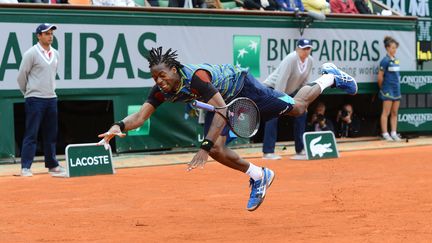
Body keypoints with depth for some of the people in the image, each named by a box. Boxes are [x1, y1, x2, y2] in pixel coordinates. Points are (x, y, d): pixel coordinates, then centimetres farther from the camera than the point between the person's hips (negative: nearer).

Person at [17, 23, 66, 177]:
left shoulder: (55, 54, 10)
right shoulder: (31, 53, -10)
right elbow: (21, 77, -4)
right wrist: (29, 92, 6)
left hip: (51, 98, 6)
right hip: (35, 99, -6)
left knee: (51, 134, 12)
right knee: (31, 135, -7)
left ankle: (52, 165, 22)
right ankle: (25, 168, -6)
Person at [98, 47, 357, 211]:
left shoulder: (196, 76, -41)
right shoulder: (161, 90, -21)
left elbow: (222, 111, -44)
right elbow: (141, 115, -22)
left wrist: (205, 147, -50)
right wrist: (119, 126, -45)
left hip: (243, 86, -6)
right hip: (223, 100, 6)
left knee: (297, 108, 4)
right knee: (217, 151, -7)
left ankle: (330, 77, 31)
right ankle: (258, 176, 17)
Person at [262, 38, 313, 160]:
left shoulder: (310, 61, -4)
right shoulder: (290, 59, -27)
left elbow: (304, 82, 5)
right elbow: (281, 81, -31)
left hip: (290, 91, 8)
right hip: (273, 88, -8)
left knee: (301, 112, 2)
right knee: (273, 116, -21)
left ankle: (300, 150, 10)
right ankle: (268, 152, -20)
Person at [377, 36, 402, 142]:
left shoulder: (396, 60, 10)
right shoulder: (385, 61, -11)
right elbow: (380, 77, -9)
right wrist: (382, 88, 2)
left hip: (396, 89, 7)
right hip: (388, 90, -7)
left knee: (394, 113, 9)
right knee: (386, 113, -2)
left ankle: (394, 133, 13)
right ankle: (385, 134, 1)